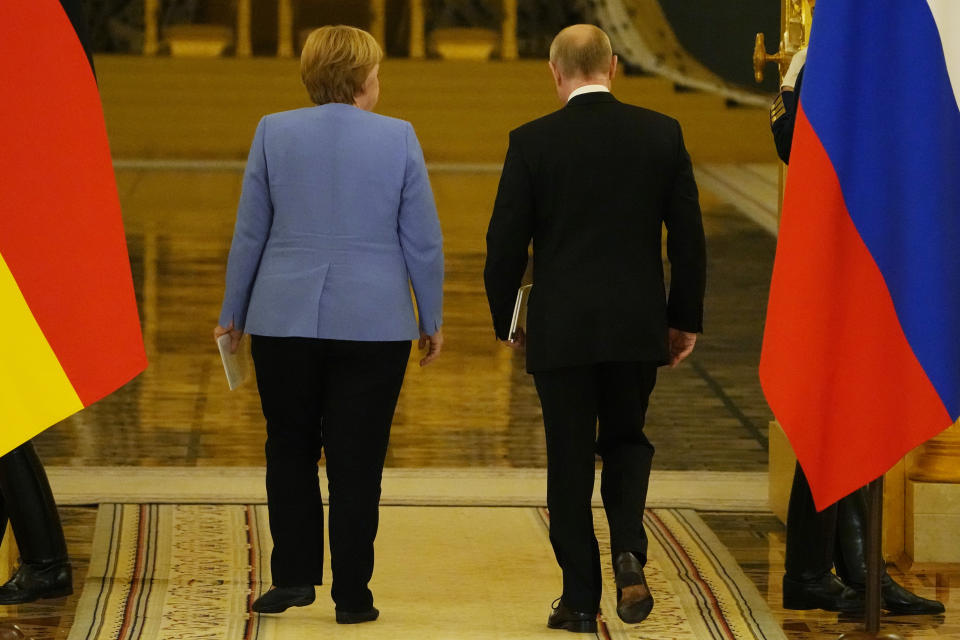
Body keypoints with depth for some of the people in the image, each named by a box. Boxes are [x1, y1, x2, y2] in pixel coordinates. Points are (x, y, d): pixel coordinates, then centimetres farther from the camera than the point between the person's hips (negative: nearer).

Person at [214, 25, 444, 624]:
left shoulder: (274, 132, -1)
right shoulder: (398, 138, -4)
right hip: (372, 322, -1)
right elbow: (423, 241, -1)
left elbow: (249, 233, 4)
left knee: (290, 450, 14)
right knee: (357, 461, 4)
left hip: (284, 320, 1)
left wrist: (234, 313, 14)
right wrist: (432, 320, 10)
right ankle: (352, 593, 5)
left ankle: (294, 576, 13)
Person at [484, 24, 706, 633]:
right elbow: (689, 235, 2)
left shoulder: (532, 142, -6)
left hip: (560, 329, -2)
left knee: (570, 462, 7)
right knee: (627, 441, 20)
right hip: (637, 326, 2)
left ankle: (580, 599, 8)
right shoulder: (661, 133, 0)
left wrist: (506, 320, 10)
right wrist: (685, 318, 11)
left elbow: (506, 241, -4)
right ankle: (629, 551, -3)